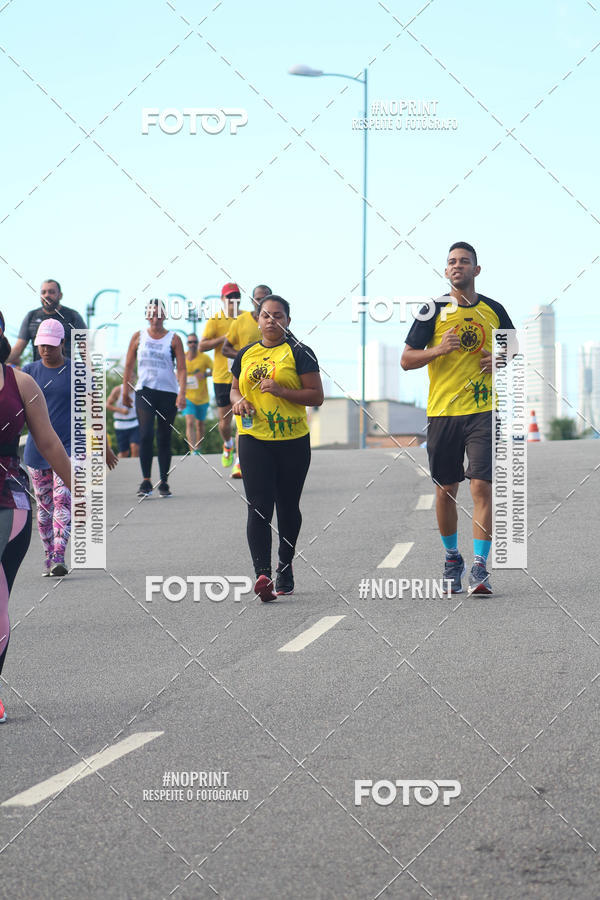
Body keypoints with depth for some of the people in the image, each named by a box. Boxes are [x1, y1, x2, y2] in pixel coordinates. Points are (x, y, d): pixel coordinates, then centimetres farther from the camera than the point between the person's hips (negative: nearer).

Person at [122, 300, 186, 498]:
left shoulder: (173, 339, 3)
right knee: (146, 435, -14)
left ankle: (164, 483, 13)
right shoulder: (139, 337, 8)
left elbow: (181, 369, -2)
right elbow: (129, 365, 12)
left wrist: (182, 394, -13)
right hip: (144, 391, 0)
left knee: (164, 438, 5)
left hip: (168, 392, 0)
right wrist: (125, 391, 9)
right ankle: (146, 481, -11)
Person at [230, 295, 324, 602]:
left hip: (293, 441, -2)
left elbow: (316, 395, -4)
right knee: (258, 507, -11)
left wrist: (281, 391, -17)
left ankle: (285, 568, 28)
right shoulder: (246, 354, 12)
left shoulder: (298, 353, -1)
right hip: (253, 439, 2)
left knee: (288, 507, 10)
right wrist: (239, 400, 0)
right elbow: (235, 389, 24)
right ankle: (262, 574, -19)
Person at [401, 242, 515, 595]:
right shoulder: (434, 310, 3)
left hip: (483, 411, 0)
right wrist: (438, 350, -16)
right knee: (446, 490, 8)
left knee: (482, 487, -11)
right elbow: (406, 360, 1)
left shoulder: (493, 310, 8)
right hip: (442, 411, 0)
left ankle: (480, 566, -9)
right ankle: (452, 559, 27)